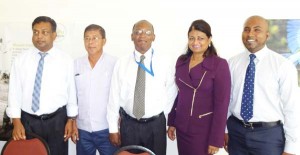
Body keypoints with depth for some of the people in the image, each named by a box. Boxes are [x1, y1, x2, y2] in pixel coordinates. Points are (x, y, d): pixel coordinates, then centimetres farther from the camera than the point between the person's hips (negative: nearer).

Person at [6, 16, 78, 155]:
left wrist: (71, 119, 2)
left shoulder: (66, 60, -2)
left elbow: (71, 91, 1)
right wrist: (16, 122, -6)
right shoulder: (20, 60, 1)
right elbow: (14, 92, 0)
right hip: (28, 121, 1)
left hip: (57, 121, -1)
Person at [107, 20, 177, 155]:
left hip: (156, 125, 0)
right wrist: (113, 128, 0)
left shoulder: (164, 62, -5)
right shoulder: (121, 63, -4)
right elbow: (114, 96, -2)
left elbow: (171, 93, 4)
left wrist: (161, 116, 4)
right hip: (128, 124, 1)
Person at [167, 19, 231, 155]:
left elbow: (221, 104, -13)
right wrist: (172, 122, 8)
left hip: (205, 130, -4)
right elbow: (177, 94, 8)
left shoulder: (219, 65, -12)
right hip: (182, 127, 5)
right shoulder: (181, 61, 3)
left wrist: (216, 139, -14)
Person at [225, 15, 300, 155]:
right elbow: (227, 98, 5)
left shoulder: (283, 65, -10)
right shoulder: (232, 63, 0)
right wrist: (225, 129, 9)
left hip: (269, 134, -3)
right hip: (236, 130, 3)